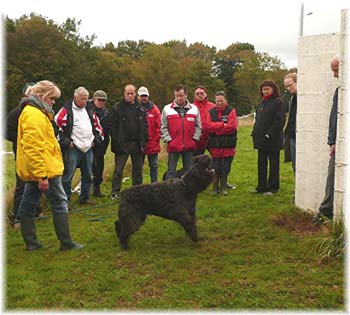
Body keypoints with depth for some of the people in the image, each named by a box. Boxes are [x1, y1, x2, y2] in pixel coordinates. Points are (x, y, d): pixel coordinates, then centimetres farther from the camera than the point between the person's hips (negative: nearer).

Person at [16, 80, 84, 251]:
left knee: (28, 204, 11)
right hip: (43, 169, -10)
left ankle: (31, 242, 20)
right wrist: (42, 175, -27)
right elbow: (33, 147, -25)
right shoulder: (34, 115, -17)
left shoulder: (32, 112, 18)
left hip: (32, 171, 10)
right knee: (60, 202, -2)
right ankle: (66, 243, 4)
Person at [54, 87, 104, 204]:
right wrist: (65, 142, -13)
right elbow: (57, 125, -13)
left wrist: (96, 140, 14)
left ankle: (84, 198, 24)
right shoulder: (66, 110, -6)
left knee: (87, 175, 12)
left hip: (88, 148, 6)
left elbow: (97, 126, 25)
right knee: (68, 175, -5)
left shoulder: (89, 111, 15)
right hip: (73, 148, -6)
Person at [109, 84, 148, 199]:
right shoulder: (117, 108, -2)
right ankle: (115, 192, 8)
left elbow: (145, 126, 11)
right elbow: (113, 127, -5)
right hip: (122, 143, -4)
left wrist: (143, 142, 1)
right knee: (118, 170, -1)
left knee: (137, 169, 11)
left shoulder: (140, 109, 10)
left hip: (137, 144, 4)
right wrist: (117, 142, -13)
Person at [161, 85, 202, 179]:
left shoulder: (194, 109, 7)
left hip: (189, 146, 2)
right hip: (173, 146, -2)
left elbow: (198, 126, 10)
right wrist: (169, 140, -7)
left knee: (189, 170, 9)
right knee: (171, 170, 1)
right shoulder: (167, 109, 1)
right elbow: (163, 127, 1)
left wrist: (194, 138, -1)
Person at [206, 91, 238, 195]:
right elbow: (208, 125, -6)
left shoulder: (231, 111, 0)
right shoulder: (211, 112, 8)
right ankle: (215, 188, 16)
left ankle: (223, 188, 16)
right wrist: (223, 125, -14)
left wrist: (216, 127, -9)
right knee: (216, 168, 5)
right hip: (215, 145, 2)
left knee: (225, 168, 5)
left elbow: (232, 126, -13)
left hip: (228, 145, -1)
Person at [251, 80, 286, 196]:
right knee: (261, 164, 12)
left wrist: (270, 134, -21)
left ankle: (272, 188, 10)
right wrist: (254, 133, 8)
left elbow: (280, 121, -17)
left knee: (273, 164, 3)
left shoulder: (278, 102, -8)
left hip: (272, 140, -8)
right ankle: (261, 187, 20)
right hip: (261, 139, 8)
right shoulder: (263, 103, 16)